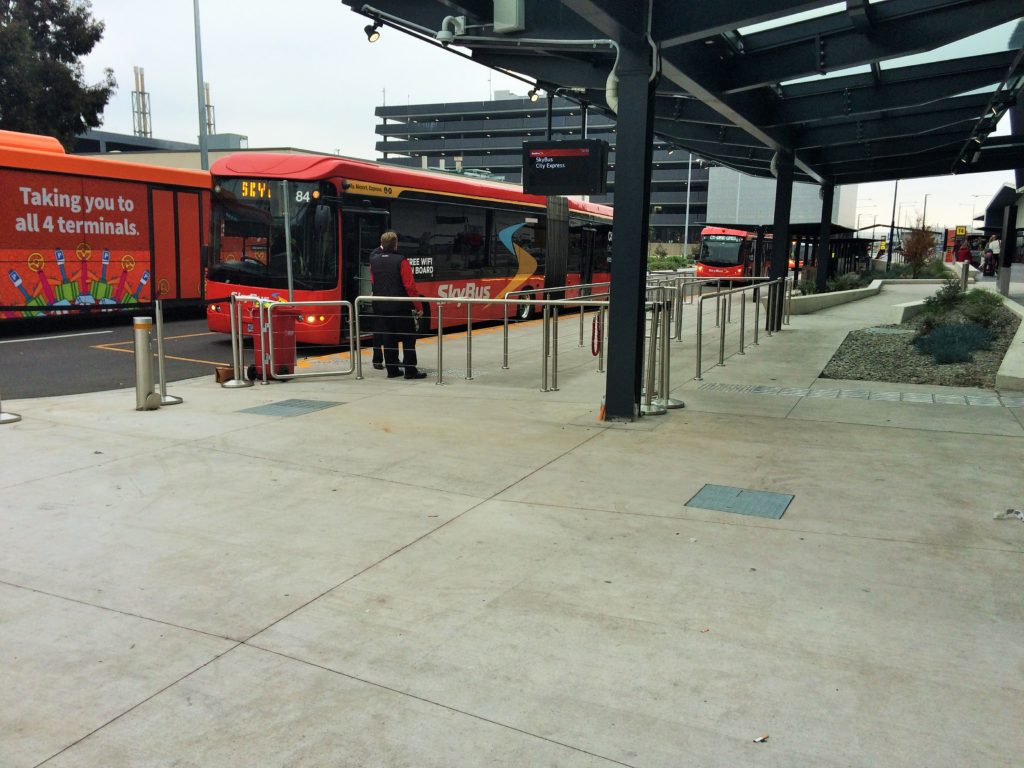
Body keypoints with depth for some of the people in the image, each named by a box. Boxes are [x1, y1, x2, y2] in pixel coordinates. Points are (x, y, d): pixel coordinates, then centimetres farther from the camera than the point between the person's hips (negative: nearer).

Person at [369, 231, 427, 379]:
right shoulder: (400, 261, -13)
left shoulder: (374, 260, 3)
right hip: (401, 306, -5)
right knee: (408, 338, 3)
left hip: (381, 307, 5)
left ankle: (391, 369, 13)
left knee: (388, 339, 11)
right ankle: (410, 370, 1)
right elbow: (410, 286, -15)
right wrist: (418, 306, -9)